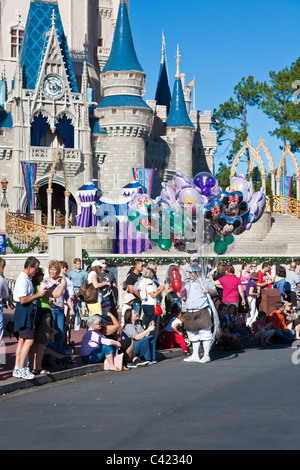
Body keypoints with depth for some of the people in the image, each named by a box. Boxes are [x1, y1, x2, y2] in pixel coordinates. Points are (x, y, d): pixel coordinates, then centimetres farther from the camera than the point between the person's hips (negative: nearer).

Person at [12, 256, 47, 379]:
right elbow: (23, 299, -23)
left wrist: (39, 292, 13)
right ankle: (21, 369, -9)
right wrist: (38, 294, -17)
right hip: (24, 312, -10)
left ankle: (17, 368, 14)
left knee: (22, 340, 11)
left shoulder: (27, 279, 16)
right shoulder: (22, 279, -16)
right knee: (29, 340, -12)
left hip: (28, 311, 10)